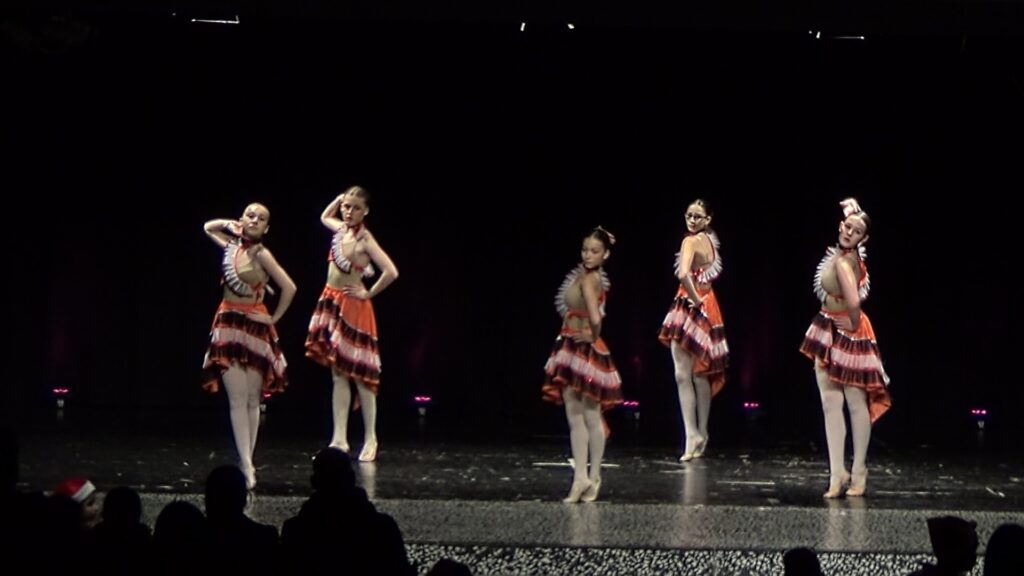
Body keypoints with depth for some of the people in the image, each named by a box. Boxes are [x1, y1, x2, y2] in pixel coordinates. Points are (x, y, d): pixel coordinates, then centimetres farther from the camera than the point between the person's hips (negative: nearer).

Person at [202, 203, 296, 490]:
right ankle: (246, 466, -12)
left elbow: (289, 288, -12)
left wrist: (274, 318, -5)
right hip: (228, 327, 3)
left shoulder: (261, 254, -9)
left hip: (254, 327, -3)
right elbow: (209, 227, 25)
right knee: (238, 400, -7)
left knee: (252, 400, 4)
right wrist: (229, 224, 6)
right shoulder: (232, 245, 5)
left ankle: (247, 462, 9)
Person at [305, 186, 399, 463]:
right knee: (338, 377, 7)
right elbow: (324, 216, 28)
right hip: (331, 304, 7)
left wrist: (369, 293, -14)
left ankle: (370, 440, 9)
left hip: (352, 309, -7)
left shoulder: (365, 240, -17)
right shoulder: (340, 229, 4)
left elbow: (391, 272, -27)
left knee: (360, 376, 0)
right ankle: (339, 441, 8)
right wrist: (338, 200, 9)